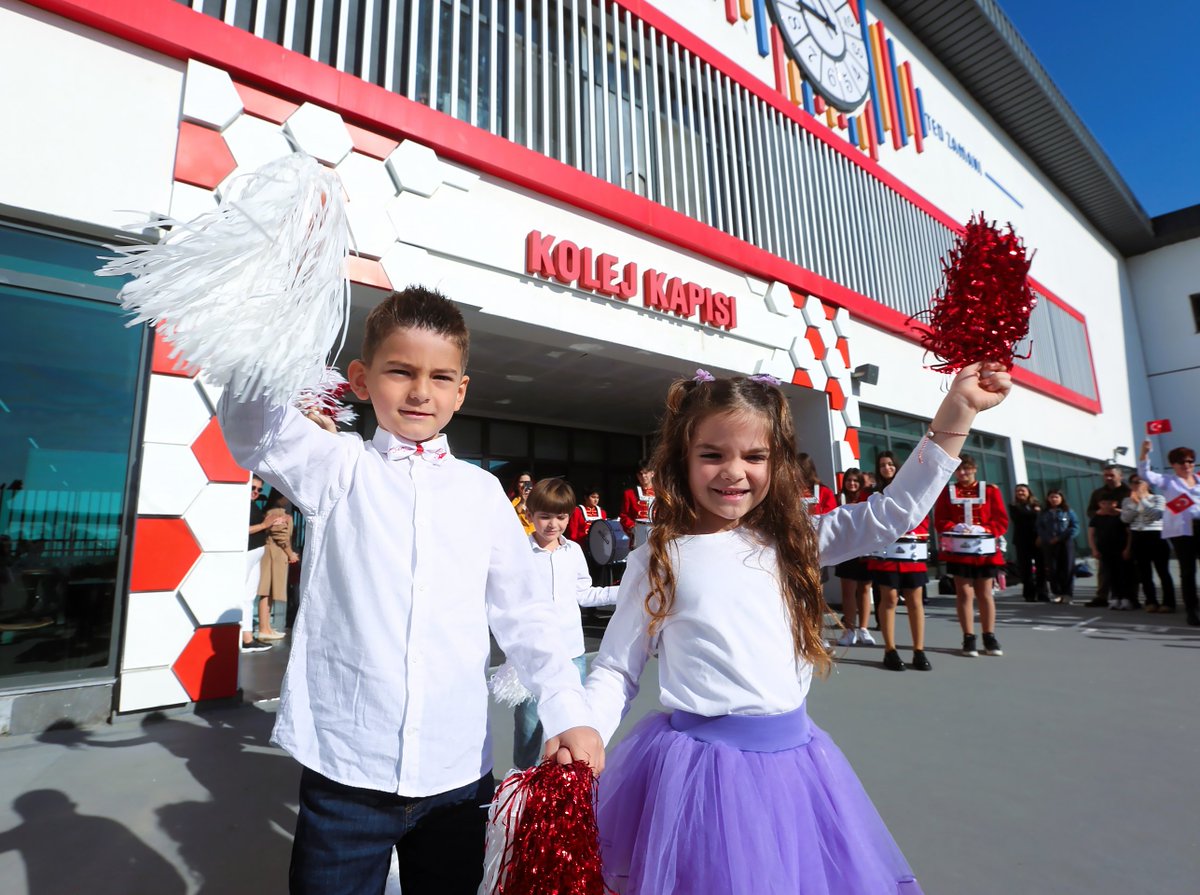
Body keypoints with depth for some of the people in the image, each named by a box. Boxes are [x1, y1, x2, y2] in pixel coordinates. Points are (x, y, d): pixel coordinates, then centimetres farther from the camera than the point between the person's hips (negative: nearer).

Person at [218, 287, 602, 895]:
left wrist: (570, 713, -2)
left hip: (458, 773, 2)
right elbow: (256, 432, -21)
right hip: (344, 771, -1)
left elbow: (524, 613, 4)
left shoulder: (482, 491, 2)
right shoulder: (336, 468, -2)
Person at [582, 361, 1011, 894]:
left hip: (792, 756, 4)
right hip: (700, 763, -3)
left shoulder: (790, 542, 2)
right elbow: (616, 670, -2)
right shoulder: (659, 560, -7)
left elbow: (893, 514, -1)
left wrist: (956, 412, -6)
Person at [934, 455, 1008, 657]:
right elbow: (940, 520, 0)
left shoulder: (990, 490, 4)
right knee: (964, 593, 1)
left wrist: (980, 530, -16)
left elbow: (1001, 521, -1)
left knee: (985, 593, 9)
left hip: (985, 549, 1)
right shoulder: (947, 492, 4)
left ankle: (989, 637, 18)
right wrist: (956, 528, -19)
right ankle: (969, 638, 7)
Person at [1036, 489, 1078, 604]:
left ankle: (1067, 594, 4)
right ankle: (1057, 593, 9)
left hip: (1066, 543, -2)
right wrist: (1047, 539, -11)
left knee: (1067, 568, -2)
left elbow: (1075, 527, -4)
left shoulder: (1068, 512, 3)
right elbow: (1040, 529, 5)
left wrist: (1060, 538, -11)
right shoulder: (1043, 513, 9)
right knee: (1052, 569, 2)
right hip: (1049, 544, 2)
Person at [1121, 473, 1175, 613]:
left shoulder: (1158, 498, 2)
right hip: (1137, 538, 3)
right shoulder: (1127, 501, 11)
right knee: (1144, 573, 6)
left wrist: (1142, 500, -11)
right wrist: (1135, 503, -5)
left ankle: (1168, 602, 4)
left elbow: (1157, 514, -14)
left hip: (1156, 536, -3)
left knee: (1163, 571, -2)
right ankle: (1151, 602, 12)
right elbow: (1125, 519, -1)